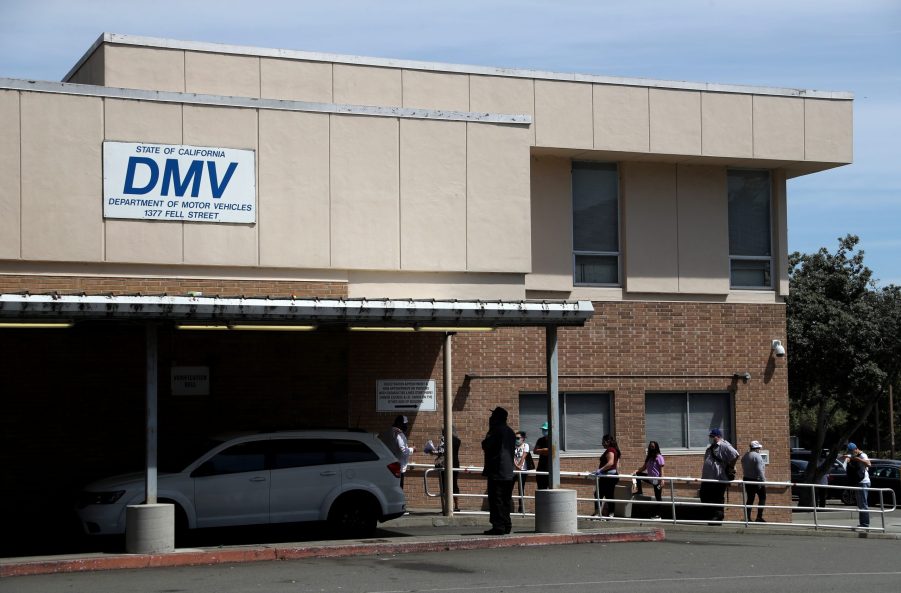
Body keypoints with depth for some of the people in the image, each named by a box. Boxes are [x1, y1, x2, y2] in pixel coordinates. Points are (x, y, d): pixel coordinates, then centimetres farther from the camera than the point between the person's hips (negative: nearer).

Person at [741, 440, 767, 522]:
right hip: (756, 480, -7)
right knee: (762, 498, 2)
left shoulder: (745, 456, 11)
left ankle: (748, 517, 6)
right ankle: (759, 517, -6)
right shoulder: (757, 456, -14)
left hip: (747, 479, 7)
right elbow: (760, 470, -20)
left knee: (750, 499, 10)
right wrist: (763, 480, -18)